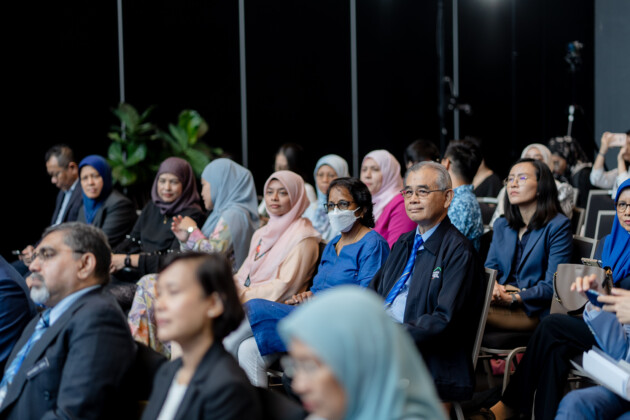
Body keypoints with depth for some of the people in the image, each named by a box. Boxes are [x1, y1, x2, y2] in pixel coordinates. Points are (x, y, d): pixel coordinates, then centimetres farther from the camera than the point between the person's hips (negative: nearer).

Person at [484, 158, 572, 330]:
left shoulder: (558, 226, 0)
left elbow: (552, 286, -8)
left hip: (533, 311, -6)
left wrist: (515, 298, -21)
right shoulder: (501, 225, 22)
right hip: (500, 300, 6)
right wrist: (492, 286, -9)